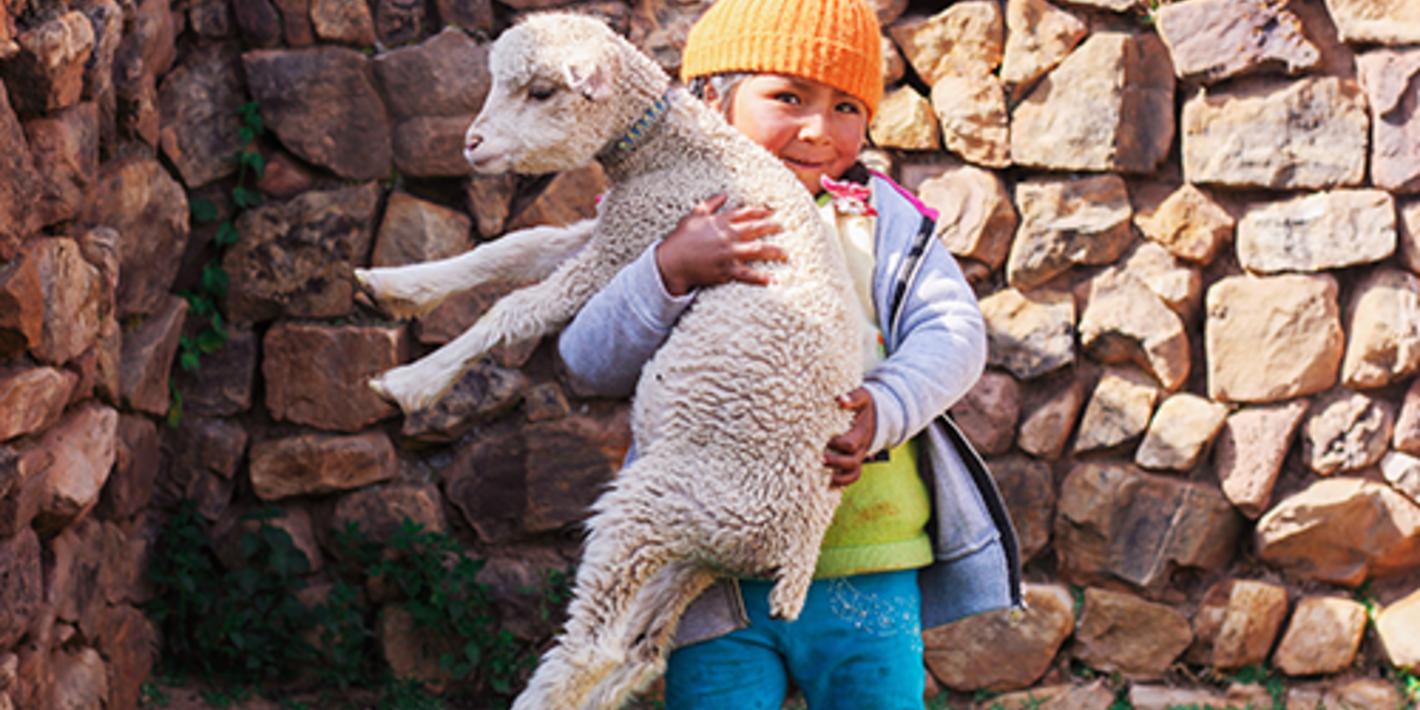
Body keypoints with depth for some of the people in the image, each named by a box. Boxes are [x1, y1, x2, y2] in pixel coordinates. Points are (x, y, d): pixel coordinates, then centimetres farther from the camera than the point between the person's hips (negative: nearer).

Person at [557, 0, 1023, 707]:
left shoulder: (877, 218, 7)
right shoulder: (659, 228, 1)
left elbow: (953, 331, -3)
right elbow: (590, 362, -10)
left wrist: (882, 409, -23)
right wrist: (670, 271, -28)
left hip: (866, 568, 2)